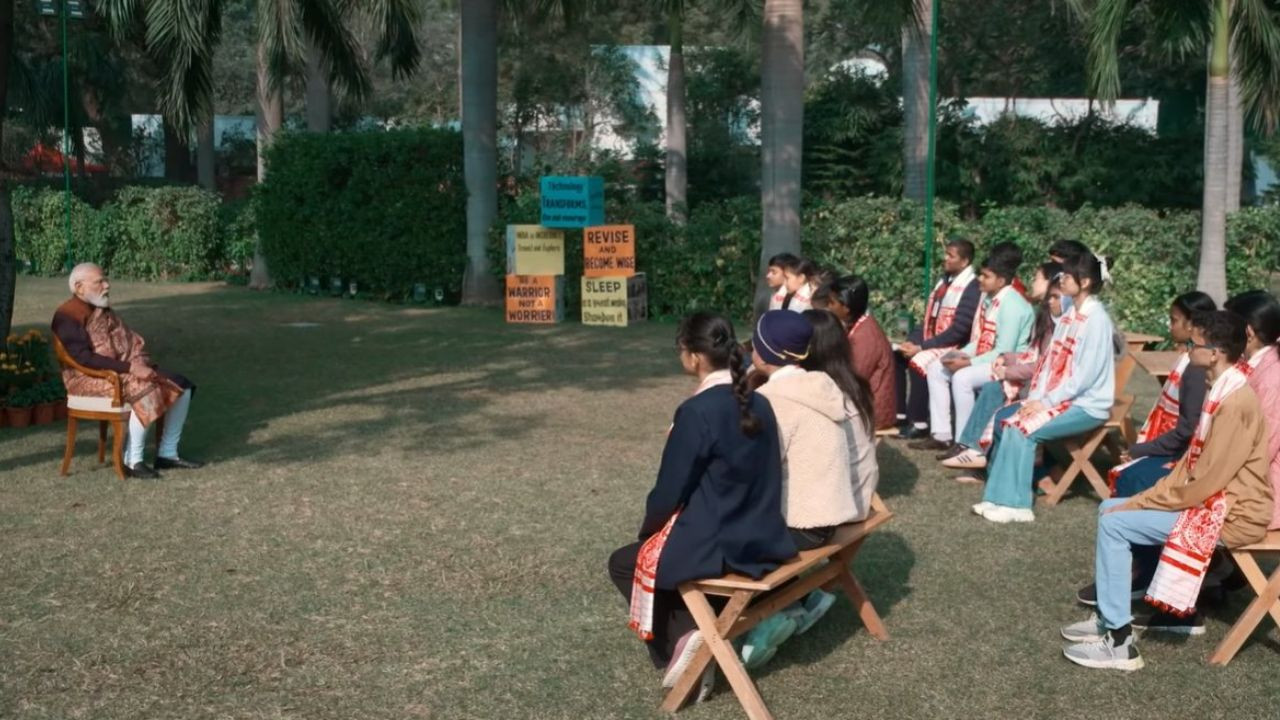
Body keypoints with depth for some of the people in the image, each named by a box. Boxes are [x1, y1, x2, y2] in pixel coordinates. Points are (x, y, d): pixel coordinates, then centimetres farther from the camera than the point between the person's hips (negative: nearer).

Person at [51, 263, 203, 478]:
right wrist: (129, 367, -26)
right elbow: (83, 358, -23)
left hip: (126, 371, 9)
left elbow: (134, 343, 17)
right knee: (145, 391, -33)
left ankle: (167, 453, 4)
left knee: (181, 387, -1)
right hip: (90, 378, -9)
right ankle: (132, 461, -24)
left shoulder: (105, 311, 16)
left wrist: (141, 365, -5)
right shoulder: (67, 316, -12)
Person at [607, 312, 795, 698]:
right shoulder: (760, 404, 2)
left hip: (717, 549, -7)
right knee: (659, 544, 31)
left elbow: (668, 492, -15)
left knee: (625, 562, 19)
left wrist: (647, 529, 7)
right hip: (765, 540, 7)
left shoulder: (696, 411, -21)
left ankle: (679, 637, 4)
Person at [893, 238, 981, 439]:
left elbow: (958, 331, -21)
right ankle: (899, 413, 1)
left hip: (952, 346, -9)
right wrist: (913, 341, -3)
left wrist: (921, 347, -21)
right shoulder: (944, 280, 11)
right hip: (930, 340, 9)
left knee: (918, 362, -30)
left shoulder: (971, 288, -15)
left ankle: (919, 423, -19)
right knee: (895, 355, -3)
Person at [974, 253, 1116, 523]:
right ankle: (1001, 491, 1)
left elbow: (1086, 373, -21)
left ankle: (1015, 504, -16)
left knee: (1022, 428, -23)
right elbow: (1052, 360, 10)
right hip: (1061, 397, 9)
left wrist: (1046, 402, -19)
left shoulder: (1096, 319, -17)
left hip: (1087, 404, -9)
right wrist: (1036, 397, -3)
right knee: (1003, 417, -2)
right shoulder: (1070, 314, 11)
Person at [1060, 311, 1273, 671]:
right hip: (1213, 500, 10)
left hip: (1230, 515, -10)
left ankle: (1119, 641, -13)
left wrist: (1139, 504, -16)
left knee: (1114, 523, -16)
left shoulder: (1235, 402, -24)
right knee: (1109, 508, 9)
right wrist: (1142, 500, 3)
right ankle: (1111, 614, 14)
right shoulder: (1224, 391, 9)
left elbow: (1205, 483, -25)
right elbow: (1195, 466, 12)